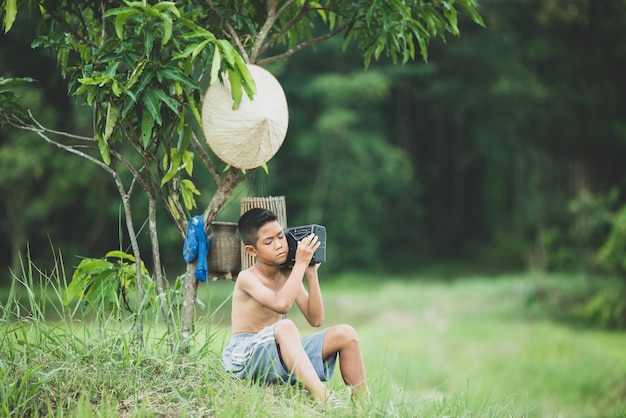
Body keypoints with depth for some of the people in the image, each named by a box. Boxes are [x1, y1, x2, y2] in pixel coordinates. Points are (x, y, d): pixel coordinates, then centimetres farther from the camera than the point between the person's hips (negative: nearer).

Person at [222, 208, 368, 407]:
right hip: (244, 359, -7)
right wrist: (301, 263, -23)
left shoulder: (288, 275, 9)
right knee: (285, 327, -38)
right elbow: (281, 304, -31)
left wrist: (311, 274, -3)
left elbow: (315, 319, 4)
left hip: (282, 357, 7)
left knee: (345, 334, -6)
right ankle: (323, 398, -51)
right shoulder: (247, 278, -12)